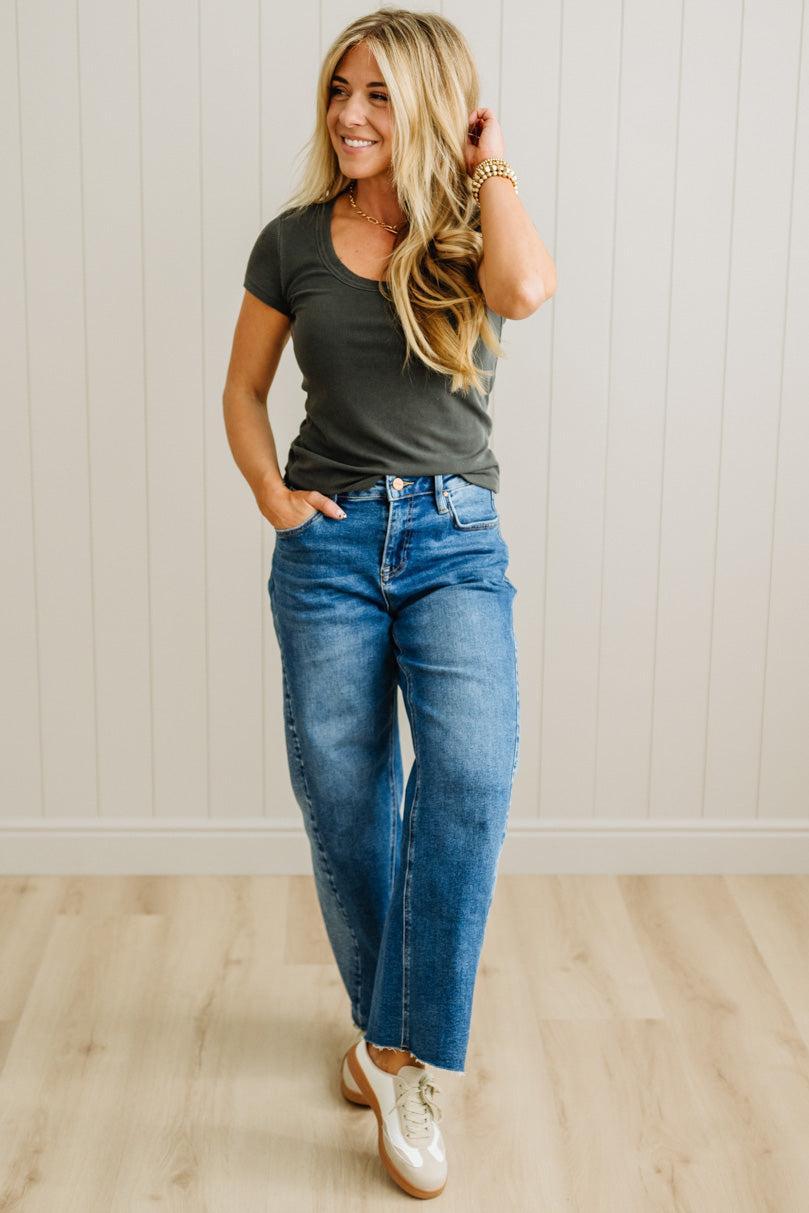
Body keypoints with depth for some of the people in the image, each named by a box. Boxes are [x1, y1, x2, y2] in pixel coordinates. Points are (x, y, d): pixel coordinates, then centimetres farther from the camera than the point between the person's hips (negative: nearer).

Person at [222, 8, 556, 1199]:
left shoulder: (469, 237, 3)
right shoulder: (295, 240, 7)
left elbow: (528, 289, -22)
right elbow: (243, 390, 15)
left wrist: (493, 169, -7)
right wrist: (271, 495, -1)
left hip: (456, 541, -1)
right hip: (331, 541, 2)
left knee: (471, 772, -22)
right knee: (341, 801, 5)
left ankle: (402, 1052, -9)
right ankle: (384, 1024, 27)